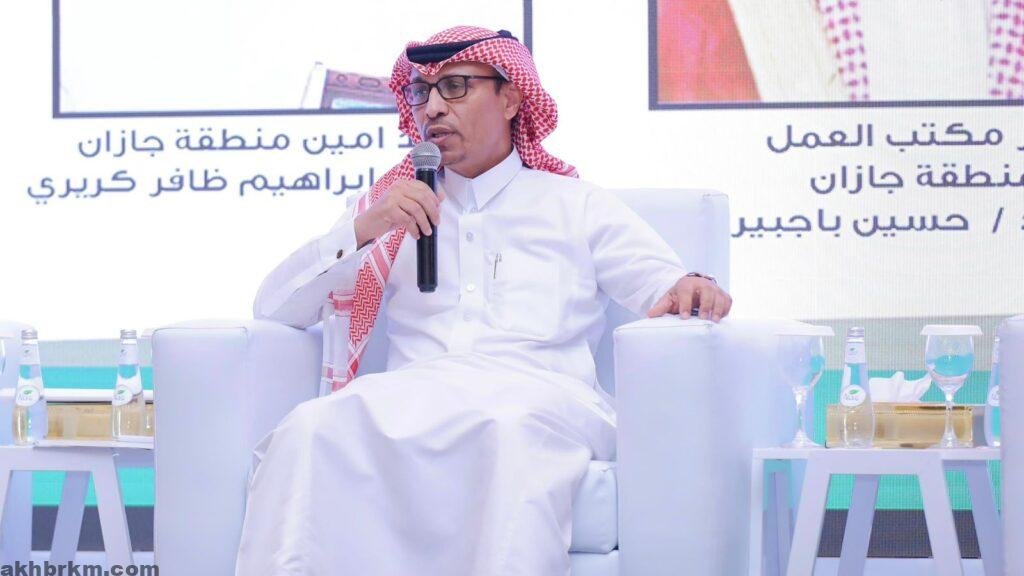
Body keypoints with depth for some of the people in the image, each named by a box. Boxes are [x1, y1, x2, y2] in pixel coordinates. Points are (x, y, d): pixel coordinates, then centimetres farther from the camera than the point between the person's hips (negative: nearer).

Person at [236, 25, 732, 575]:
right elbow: (273, 308, 19)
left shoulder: (577, 205, 24)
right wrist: (362, 231, 2)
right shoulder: (394, 209, 27)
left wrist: (690, 289, -12)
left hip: (539, 392, -1)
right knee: (311, 426, -33)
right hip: (415, 398, 2)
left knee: (516, 429, -40)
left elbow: (670, 287, 14)